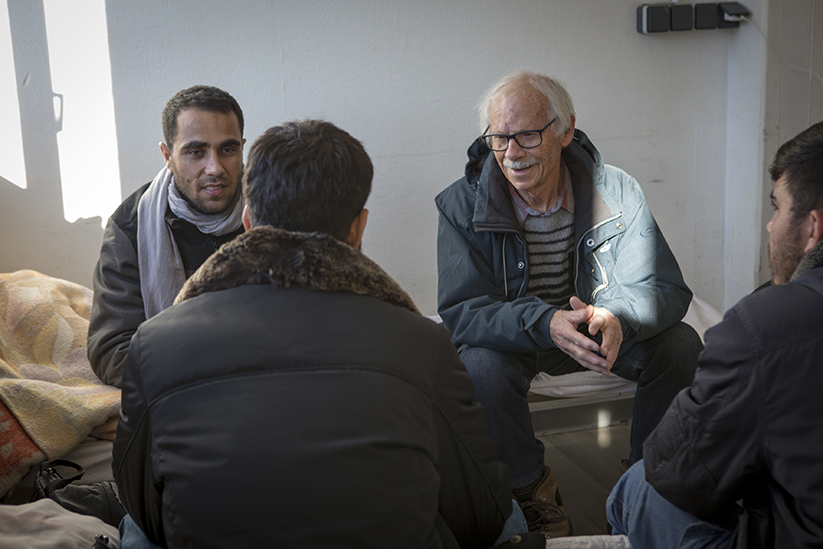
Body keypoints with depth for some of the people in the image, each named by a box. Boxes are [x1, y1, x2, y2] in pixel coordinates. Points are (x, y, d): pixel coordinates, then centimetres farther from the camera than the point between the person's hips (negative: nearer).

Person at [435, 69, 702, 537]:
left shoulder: (616, 191, -14)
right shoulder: (463, 205, -18)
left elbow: (666, 288, -16)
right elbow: (461, 311, -24)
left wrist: (617, 316, -41)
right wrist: (546, 323, -43)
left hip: (598, 329, 2)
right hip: (511, 337, -1)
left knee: (681, 346, -21)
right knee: (481, 366, -34)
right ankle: (531, 486, -7)